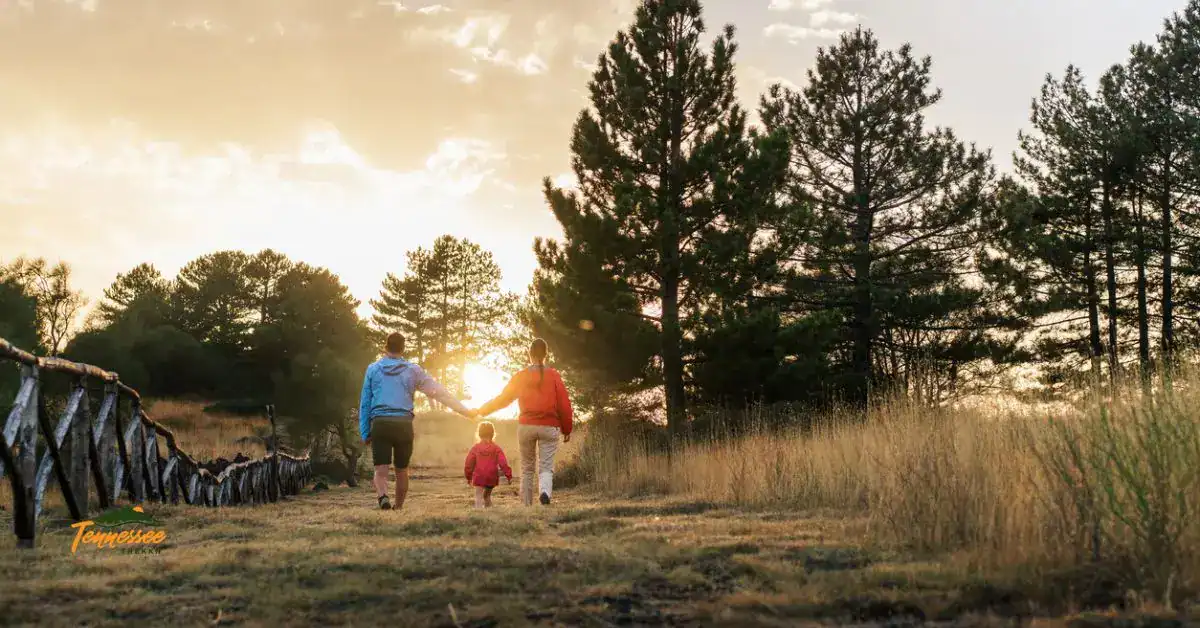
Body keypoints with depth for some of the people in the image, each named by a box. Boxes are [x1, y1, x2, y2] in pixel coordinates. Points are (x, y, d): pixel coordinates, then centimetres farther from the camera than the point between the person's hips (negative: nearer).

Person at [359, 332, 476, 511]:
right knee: (402, 471, 15)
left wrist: (365, 433, 12)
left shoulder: (373, 369, 11)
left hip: (380, 424, -1)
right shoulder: (412, 370, 10)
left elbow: (364, 404, 9)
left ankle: (383, 497, -33)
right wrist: (465, 410, 13)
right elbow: (439, 392, 9)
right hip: (404, 424, 1)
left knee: (380, 470, -5)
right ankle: (398, 508, 21)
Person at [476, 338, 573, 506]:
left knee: (527, 469, 13)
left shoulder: (520, 376, 3)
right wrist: (566, 429, 10)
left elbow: (503, 399, 9)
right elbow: (564, 405, 0)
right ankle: (545, 492, -30)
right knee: (546, 468, 0)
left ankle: (526, 506, 13)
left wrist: (481, 410, 23)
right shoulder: (554, 376, 1)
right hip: (549, 427, -1)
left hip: (526, 426, 1)